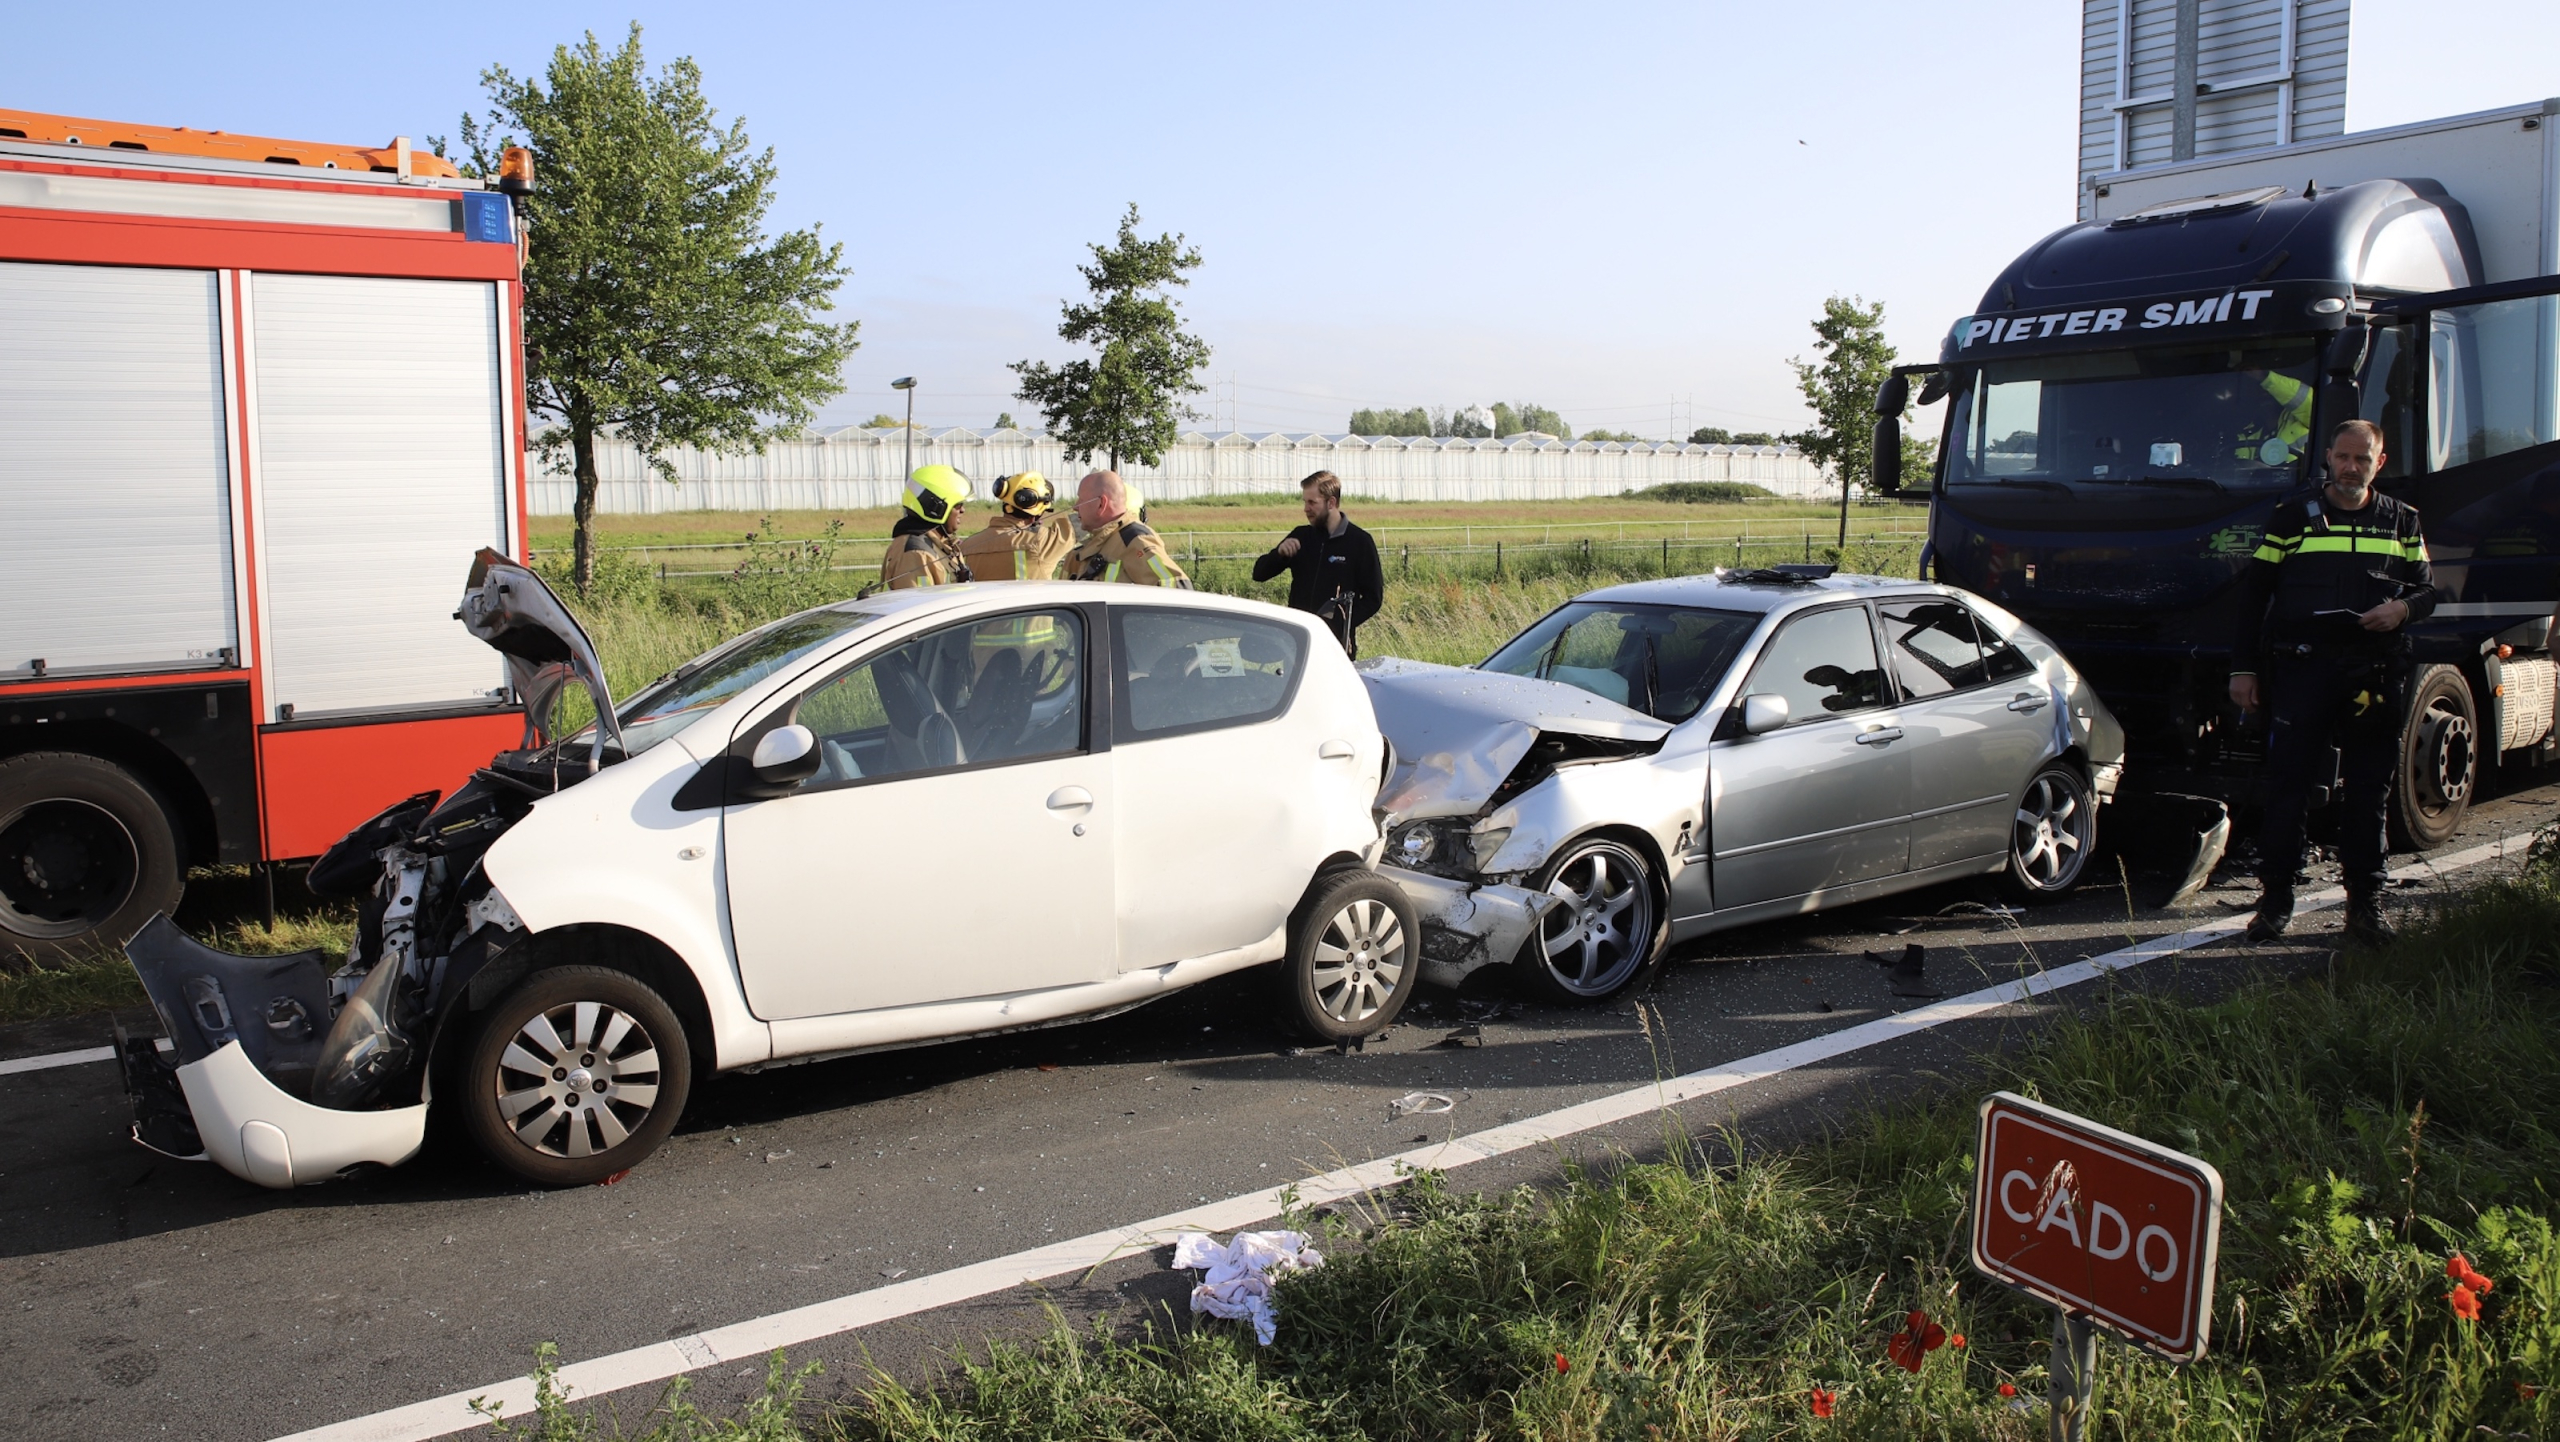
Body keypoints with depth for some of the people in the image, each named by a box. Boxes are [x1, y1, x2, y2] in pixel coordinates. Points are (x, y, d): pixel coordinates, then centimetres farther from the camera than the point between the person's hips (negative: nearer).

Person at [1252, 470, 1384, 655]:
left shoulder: (1359, 542, -4)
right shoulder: (1301, 536, 9)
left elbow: (1373, 598, -3)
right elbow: (1259, 573, 12)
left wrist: (1343, 625, -17)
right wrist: (1279, 552, -9)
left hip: (1336, 642, -4)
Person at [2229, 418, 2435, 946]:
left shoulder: (2403, 523, 15)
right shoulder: (2292, 518, 9)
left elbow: (2428, 591, 17)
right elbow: (2253, 595, 8)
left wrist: (2402, 609, -8)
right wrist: (2243, 668, 1)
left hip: (2374, 673, 2)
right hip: (2301, 666, -2)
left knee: (2369, 792, 4)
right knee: (2287, 787, -4)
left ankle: (2365, 903, 12)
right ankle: (2276, 898, 3)